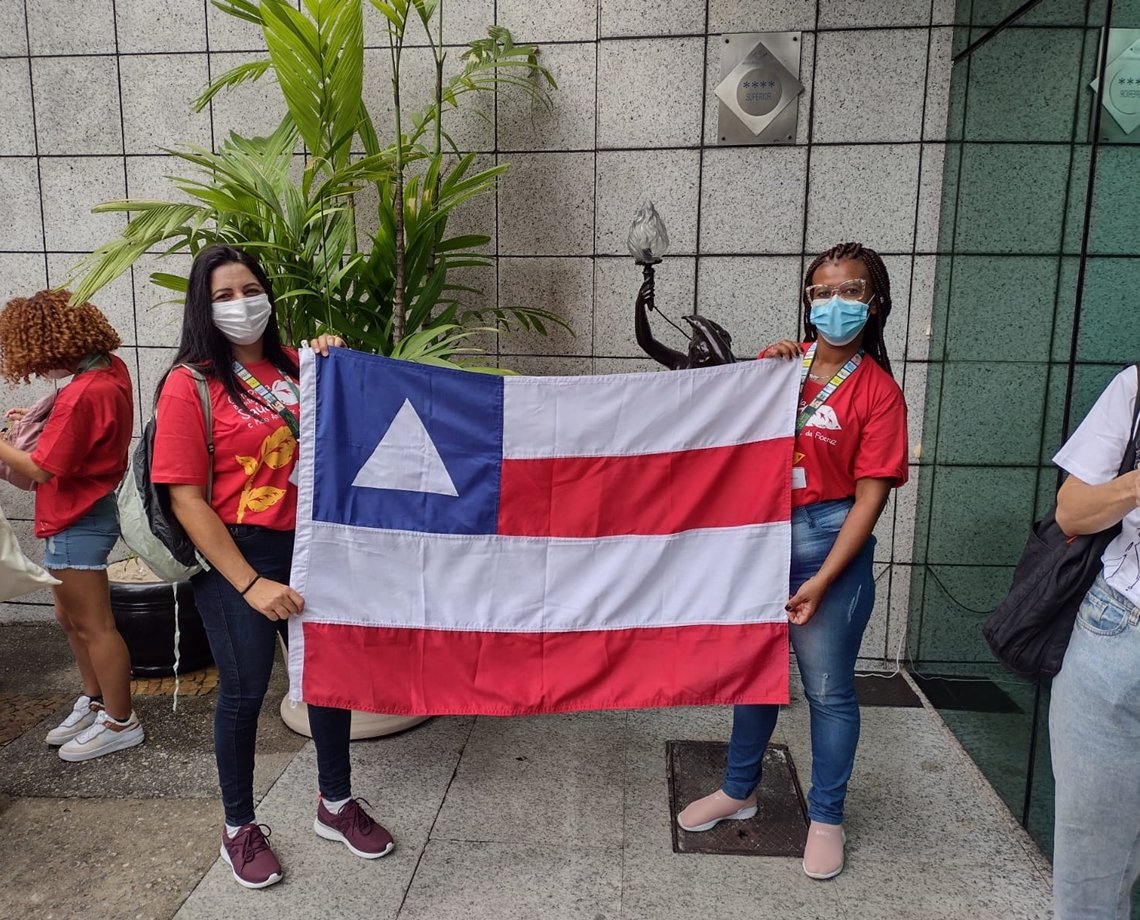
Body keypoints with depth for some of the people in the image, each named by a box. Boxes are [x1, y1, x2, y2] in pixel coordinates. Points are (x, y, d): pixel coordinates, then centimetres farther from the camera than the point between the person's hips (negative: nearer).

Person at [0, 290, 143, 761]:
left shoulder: (83, 395, -27)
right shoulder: (110, 367, 1)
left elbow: (40, 468, -22)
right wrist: (43, 421, 8)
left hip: (76, 523, -10)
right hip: (82, 515, 10)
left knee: (94, 625, 3)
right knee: (70, 617, 21)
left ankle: (120, 723, 17)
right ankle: (95, 701, 36)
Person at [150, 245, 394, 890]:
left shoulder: (293, 366, 5)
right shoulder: (190, 384, -9)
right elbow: (186, 498, -12)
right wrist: (250, 583, -16)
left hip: (308, 545, 5)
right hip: (234, 555, -4)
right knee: (245, 690, 6)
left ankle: (336, 805, 34)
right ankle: (240, 829, 30)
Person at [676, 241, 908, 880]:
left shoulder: (878, 392, -8)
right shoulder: (782, 362, 5)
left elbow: (870, 496, -10)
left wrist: (821, 580, -16)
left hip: (829, 542, -4)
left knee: (829, 689, 8)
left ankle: (826, 817, 29)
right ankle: (739, 791, 37)